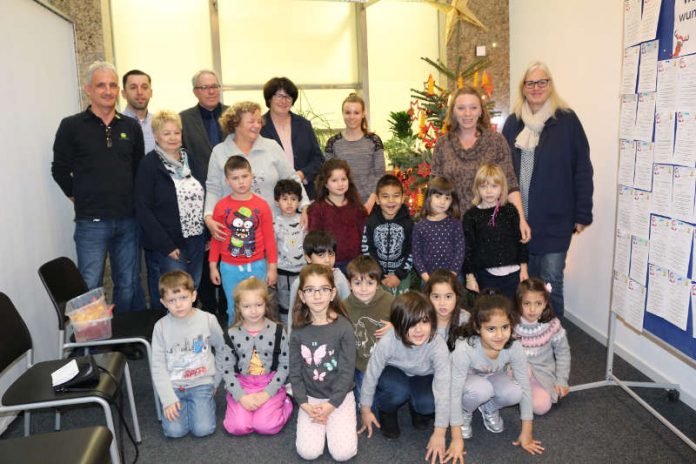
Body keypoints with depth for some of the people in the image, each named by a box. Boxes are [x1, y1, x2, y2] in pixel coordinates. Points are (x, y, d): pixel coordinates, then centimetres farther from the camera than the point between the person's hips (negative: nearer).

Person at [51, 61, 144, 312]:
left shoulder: (131, 126, 7)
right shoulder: (71, 126, -2)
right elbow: (60, 169, 5)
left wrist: (133, 199, 9)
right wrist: (78, 197, 5)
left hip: (128, 220, 3)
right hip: (91, 222, -3)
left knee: (128, 286, 12)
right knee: (90, 287, 0)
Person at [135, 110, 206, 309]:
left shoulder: (190, 160, 10)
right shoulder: (149, 165, -6)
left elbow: (204, 199, 14)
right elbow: (143, 210, -11)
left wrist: (208, 235, 7)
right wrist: (166, 246, -15)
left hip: (196, 243, 5)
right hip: (166, 246, -5)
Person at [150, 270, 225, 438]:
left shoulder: (208, 320, -7)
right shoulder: (161, 327, -6)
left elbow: (222, 350, 8)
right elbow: (158, 366, -4)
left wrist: (216, 380, 9)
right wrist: (168, 399, -11)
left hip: (201, 383, -1)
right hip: (173, 387, 1)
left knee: (203, 429, -15)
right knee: (174, 431, -16)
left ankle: (206, 400, 14)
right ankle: (178, 404, 14)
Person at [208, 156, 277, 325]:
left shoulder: (261, 205, -4)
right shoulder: (221, 206, -4)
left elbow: (269, 238, 0)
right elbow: (215, 238, 3)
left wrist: (272, 267, 0)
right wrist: (213, 266, 5)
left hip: (256, 266, 0)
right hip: (229, 268, 0)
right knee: (234, 312, 13)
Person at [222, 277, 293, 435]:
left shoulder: (277, 331, -6)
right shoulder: (232, 334, -4)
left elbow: (284, 366, -4)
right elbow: (228, 369, -1)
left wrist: (267, 393, -13)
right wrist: (241, 396, -13)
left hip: (270, 385, -1)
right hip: (241, 386, 1)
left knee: (266, 426, -20)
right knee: (237, 426, -18)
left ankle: (283, 403, 9)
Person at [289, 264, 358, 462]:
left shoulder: (343, 327, -13)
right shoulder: (299, 331, -5)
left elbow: (347, 371, -13)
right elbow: (295, 372, -2)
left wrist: (331, 405, -17)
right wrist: (304, 404, -13)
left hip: (340, 396, -2)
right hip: (311, 397, 2)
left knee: (343, 452, -13)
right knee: (308, 452, -11)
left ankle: (332, 420, 15)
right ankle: (323, 420, 17)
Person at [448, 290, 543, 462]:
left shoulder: (514, 347, -29)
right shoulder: (464, 349, -39)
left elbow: (525, 387, -19)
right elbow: (454, 392, -32)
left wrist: (526, 432, -14)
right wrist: (457, 439, -28)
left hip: (493, 378, 3)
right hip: (468, 381, -3)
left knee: (515, 392, -28)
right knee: (482, 389, -36)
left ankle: (489, 407, 6)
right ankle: (465, 411, -1)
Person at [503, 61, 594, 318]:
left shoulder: (566, 120, -4)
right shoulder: (513, 122, 8)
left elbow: (582, 169, -5)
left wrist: (582, 215, -8)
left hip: (554, 219, -4)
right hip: (517, 217, 4)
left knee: (551, 282, 4)